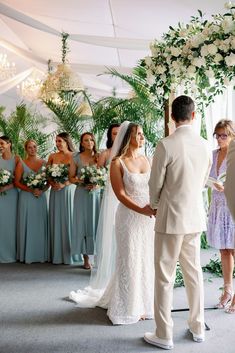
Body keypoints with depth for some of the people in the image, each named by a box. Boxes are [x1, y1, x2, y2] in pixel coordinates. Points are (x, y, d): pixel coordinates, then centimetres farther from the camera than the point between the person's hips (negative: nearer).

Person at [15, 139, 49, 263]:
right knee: (27, 224, 1)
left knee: (40, 224, 4)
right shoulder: (21, 164, 1)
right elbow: (17, 182, -2)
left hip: (41, 197, 2)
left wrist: (42, 190, -11)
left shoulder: (44, 163, 6)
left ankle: (42, 254, 13)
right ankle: (27, 255, 9)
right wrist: (31, 190, -14)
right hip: (26, 197, -2)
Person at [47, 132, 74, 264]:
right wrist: (51, 182, -9)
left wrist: (64, 184, -19)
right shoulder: (52, 156, 9)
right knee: (56, 220, 6)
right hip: (55, 191, 4)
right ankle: (57, 254, 14)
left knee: (68, 220, 1)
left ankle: (69, 253, 11)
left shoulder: (73, 156, -4)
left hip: (68, 190, -4)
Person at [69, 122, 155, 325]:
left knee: (147, 260, 12)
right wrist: (142, 210, -24)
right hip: (130, 217, -5)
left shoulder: (146, 160, 10)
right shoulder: (118, 163, -7)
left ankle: (144, 303, 28)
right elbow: (121, 194, -13)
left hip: (149, 218, 5)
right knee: (130, 261, 4)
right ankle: (129, 308, 18)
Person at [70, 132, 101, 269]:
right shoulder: (76, 158, 4)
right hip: (82, 194, 0)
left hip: (97, 193, 1)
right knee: (83, 224, 0)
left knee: (97, 224, 1)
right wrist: (81, 181, -15)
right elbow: (71, 178, 5)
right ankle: (86, 259, 7)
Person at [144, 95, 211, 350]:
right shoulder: (204, 145, 1)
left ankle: (164, 335, 15)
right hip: (195, 217, 6)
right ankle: (198, 328, 31)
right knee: (194, 272, 18)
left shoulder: (166, 145, -16)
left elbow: (155, 184, -7)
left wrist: (155, 206, 12)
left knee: (165, 276, 5)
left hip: (171, 218, -6)